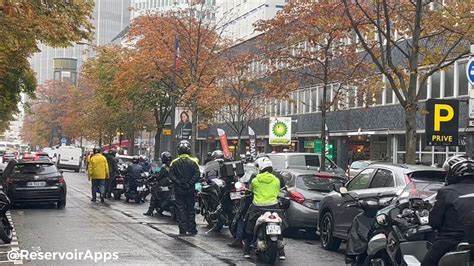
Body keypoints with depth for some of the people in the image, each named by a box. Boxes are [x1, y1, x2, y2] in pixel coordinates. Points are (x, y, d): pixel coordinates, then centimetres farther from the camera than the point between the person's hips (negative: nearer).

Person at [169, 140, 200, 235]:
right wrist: (190, 183, -10)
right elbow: (197, 174, -12)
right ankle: (191, 229, 12)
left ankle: (182, 229, 2)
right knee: (190, 209, 9)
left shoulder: (174, 162, -2)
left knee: (180, 209, 4)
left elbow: (171, 175, -10)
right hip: (190, 190, 0)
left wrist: (178, 183, -8)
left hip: (178, 189, 0)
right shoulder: (193, 162, -3)